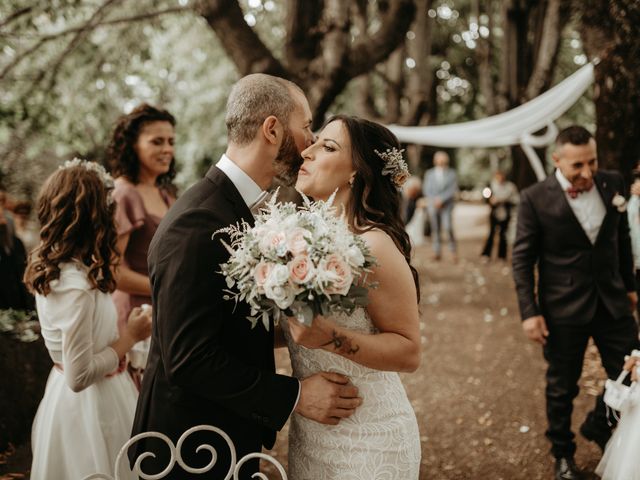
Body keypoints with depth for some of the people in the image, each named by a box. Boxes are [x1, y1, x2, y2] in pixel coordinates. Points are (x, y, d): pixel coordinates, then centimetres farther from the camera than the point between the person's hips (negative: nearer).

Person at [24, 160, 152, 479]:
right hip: (89, 403, -9)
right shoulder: (77, 287, -31)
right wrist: (130, 337, -16)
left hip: (66, 394, 9)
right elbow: (80, 376, -27)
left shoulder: (48, 266, -2)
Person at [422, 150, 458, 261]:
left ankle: (453, 251, -1)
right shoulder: (429, 173, 12)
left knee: (448, 228, -13)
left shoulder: (452, 174, 5)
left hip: (446, 205, -2)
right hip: (433, 205, 2)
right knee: (435, 229, 1)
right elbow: (426, 189, 9)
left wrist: (441, 199, -11)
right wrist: (433, 199, -7)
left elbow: (453, 190, -2)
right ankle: (437, 252, 6)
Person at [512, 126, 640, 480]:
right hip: (564, 308, -4)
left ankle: (598, 425, 38)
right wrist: (529, 311, -13)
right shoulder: (535, 198, -14)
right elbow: (522, 259, -9)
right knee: (562, 387, 11)